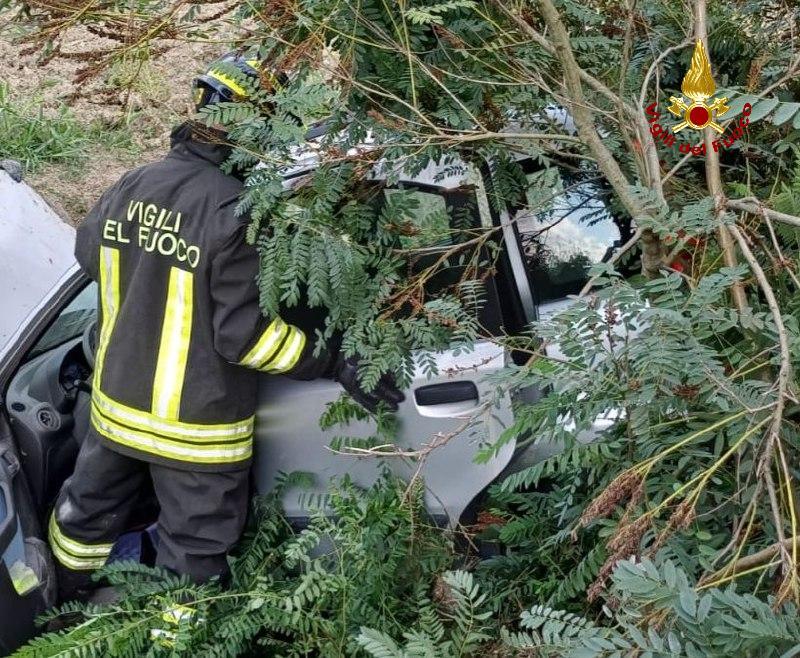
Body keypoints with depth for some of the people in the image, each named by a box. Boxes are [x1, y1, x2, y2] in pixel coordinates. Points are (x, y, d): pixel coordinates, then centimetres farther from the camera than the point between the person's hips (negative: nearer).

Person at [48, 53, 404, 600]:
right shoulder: (235, 212, -27)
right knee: (192, 550, 12)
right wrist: (337, 365, -18)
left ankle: (64, 609, 51)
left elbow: (89, 252, 13)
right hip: (193, 427, -7)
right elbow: (242, 334, -25)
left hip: (117, 403, 8)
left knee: (91, 509, 28)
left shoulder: (131, 186, -5)